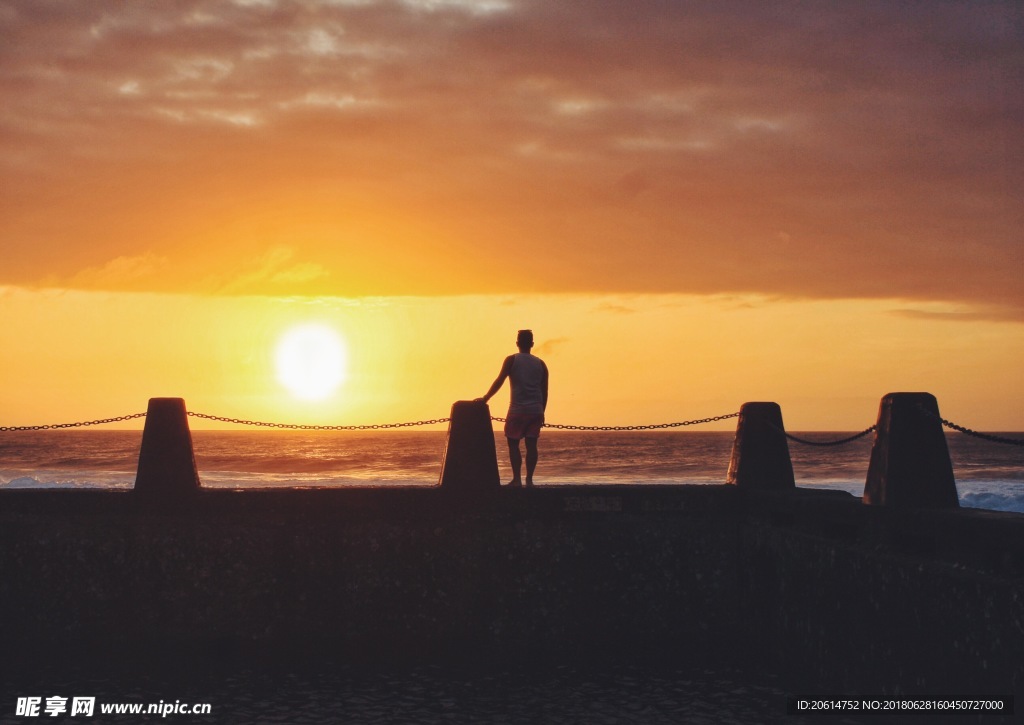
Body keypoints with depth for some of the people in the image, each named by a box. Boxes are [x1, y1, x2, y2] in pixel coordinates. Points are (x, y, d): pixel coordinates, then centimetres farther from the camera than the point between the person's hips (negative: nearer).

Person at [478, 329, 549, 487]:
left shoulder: (511, 360, 1)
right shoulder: (540, 364, 11)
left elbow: (499, 381, -7)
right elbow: (544, 391, 11)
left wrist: (485, 398, 0)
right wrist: (542, 412, 17)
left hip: (518, 410, -3)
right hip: (536, 410, 3)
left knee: (513, 444, 2)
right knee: (531, 445, 4)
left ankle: (517, 479, -4)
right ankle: (529, 479, 1)